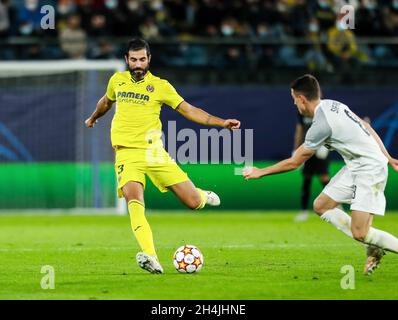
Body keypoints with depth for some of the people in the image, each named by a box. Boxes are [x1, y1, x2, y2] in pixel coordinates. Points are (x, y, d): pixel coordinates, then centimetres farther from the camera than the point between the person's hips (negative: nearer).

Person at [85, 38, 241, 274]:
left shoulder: (160, 86, 3)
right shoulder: (117, 80, 10)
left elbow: (189, 110, 2)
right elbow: (106, 101, 33)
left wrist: (221, 122, -8)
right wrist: (93, 118, 51)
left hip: (154, 152, 0)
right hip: (127, 153, 0)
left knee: (193, 202, -5)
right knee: (133, 198, -30)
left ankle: (202, 196, 37)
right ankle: (151, 258, -41)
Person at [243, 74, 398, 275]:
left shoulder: (321, 125, -21)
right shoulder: (333, 105, 6)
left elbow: (294, 163, -13)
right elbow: (368, 129, 14)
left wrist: (260, 172, -1)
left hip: (369, 170, -10)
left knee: (359, 233, -15)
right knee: (321, 206, 9)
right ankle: (373, 248, 10)